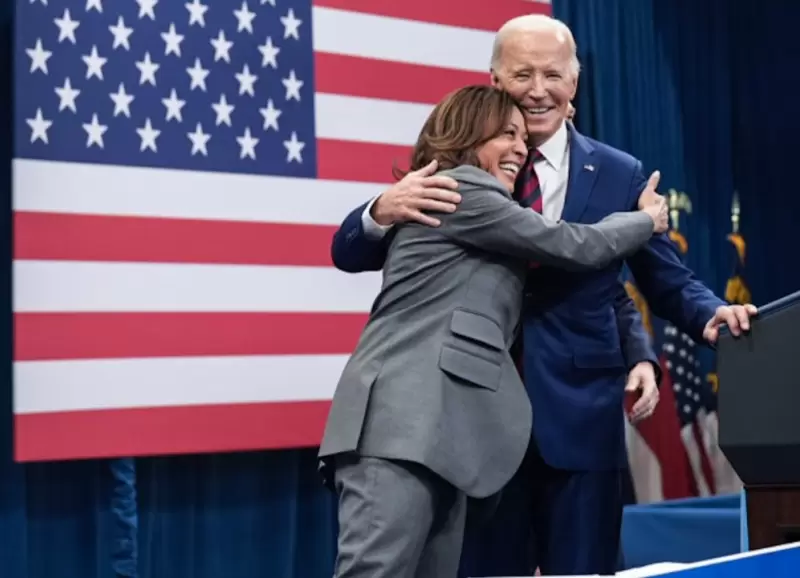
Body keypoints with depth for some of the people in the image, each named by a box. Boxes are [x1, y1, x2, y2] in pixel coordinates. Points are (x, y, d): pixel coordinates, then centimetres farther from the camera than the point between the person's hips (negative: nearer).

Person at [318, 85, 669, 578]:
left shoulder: (475, 204, 32)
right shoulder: (461, 188, -1)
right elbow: (575, 247, 2)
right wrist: (647, 219, 19)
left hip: (437, 428, 11)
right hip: (401, 421, -11)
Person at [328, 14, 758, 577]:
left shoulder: (618, 175, 4)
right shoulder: (455, 171, 1)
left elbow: (668, 281, 8)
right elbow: (350, 253, -2)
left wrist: (713, 314, -14)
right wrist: (384, 210, -24)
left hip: (581, 417, 0)